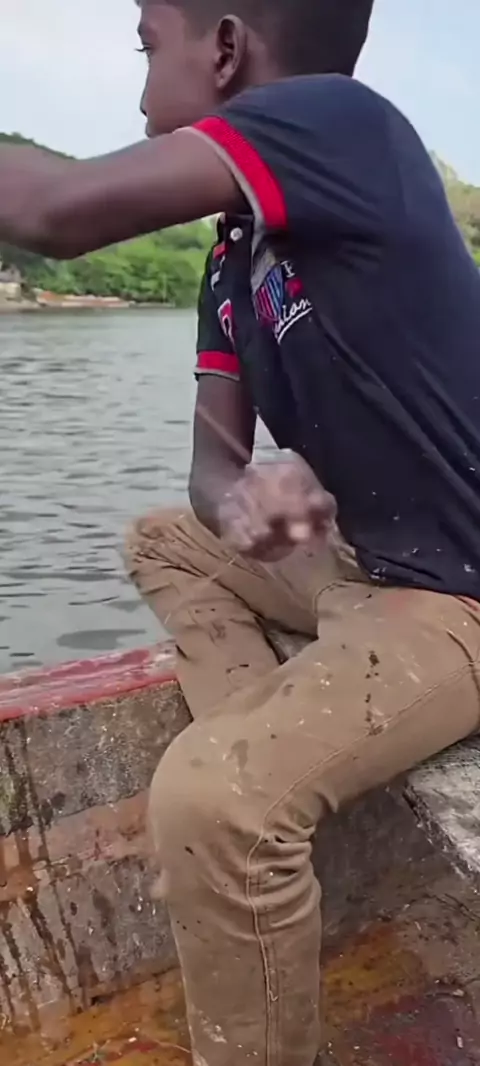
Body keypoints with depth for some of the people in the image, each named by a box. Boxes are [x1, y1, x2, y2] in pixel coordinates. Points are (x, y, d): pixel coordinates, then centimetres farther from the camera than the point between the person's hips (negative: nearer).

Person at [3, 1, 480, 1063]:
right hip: (358, 558, 10)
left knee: (207, 797, -26)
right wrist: (241, 498, -21)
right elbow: (213, 454, 2)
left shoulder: (341, 119, -17)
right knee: (166, 541, 22)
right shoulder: (234, 259, 9)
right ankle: (272, 754, 9)